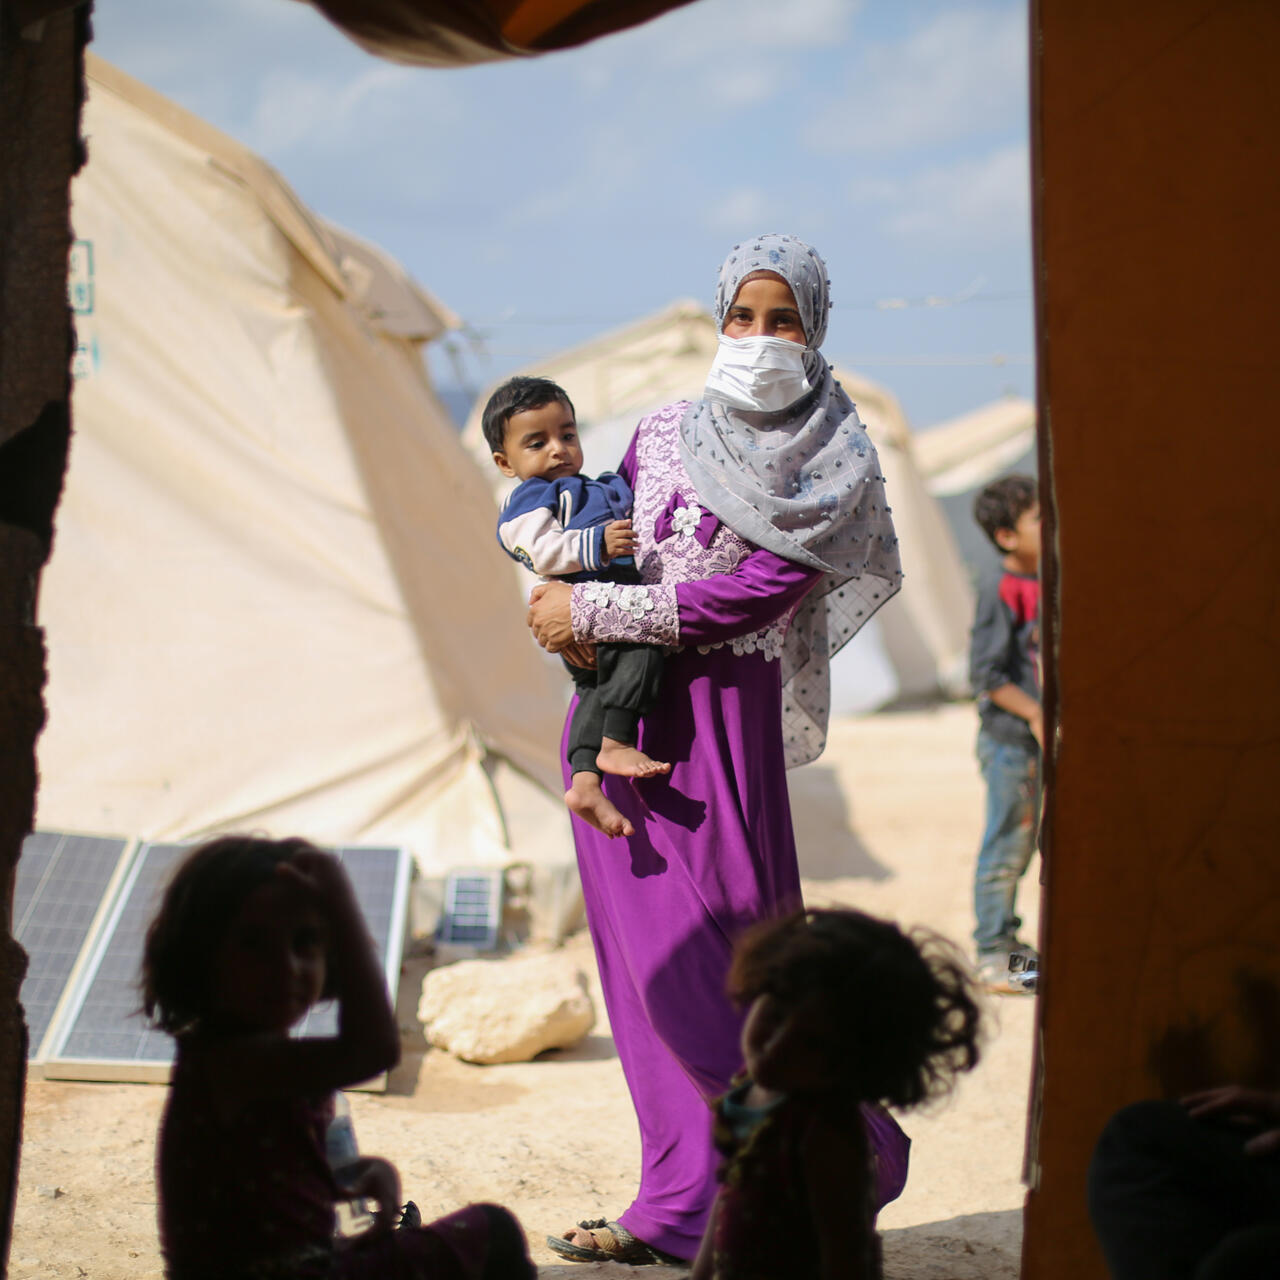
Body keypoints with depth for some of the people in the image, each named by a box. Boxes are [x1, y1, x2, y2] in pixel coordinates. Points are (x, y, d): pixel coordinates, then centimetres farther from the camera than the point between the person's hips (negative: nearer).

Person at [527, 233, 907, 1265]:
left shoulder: (834, 467, -3)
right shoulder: (663, 435, 13)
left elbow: (752, 598, -13)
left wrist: (592, 611, -13)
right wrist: (563, 590, -2)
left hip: (720, 717, -6)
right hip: (619, 715, 6)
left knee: (715, 955, -8)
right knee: (644, 955, 5)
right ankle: (680, 1206, 11)